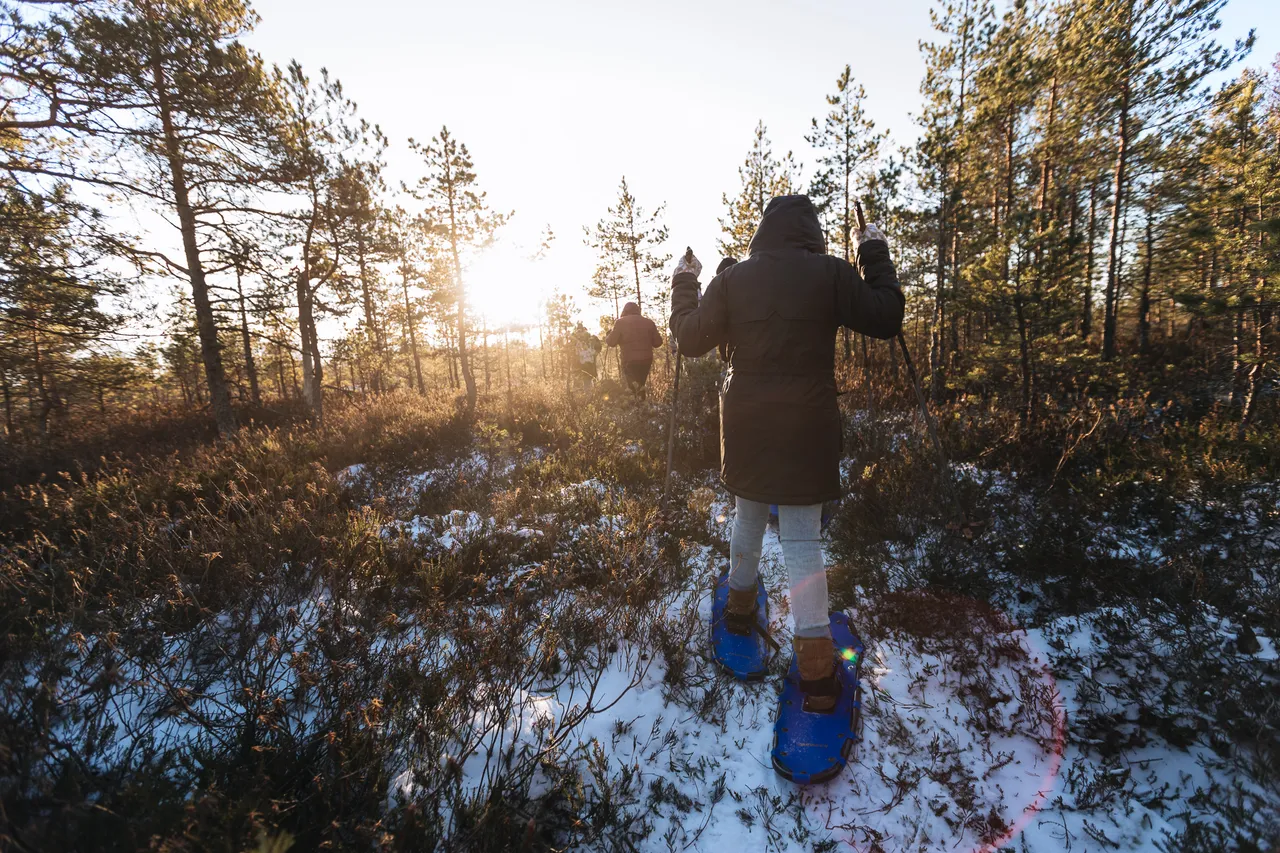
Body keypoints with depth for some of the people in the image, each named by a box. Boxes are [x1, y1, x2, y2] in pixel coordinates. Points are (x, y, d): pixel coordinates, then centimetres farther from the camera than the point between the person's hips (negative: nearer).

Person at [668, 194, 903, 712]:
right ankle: (817, 666, 4)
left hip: (746, 426, 2)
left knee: (748, 515, 23)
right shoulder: (831, 272, -4)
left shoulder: (732, 278, 0)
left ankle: (740, 602, 41)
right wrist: (875, 255, 14)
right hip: (806, 428, -2)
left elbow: (690, 339, 4)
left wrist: (683, 284, 20)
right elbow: (885, 319, 3)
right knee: (802, 539, 2)